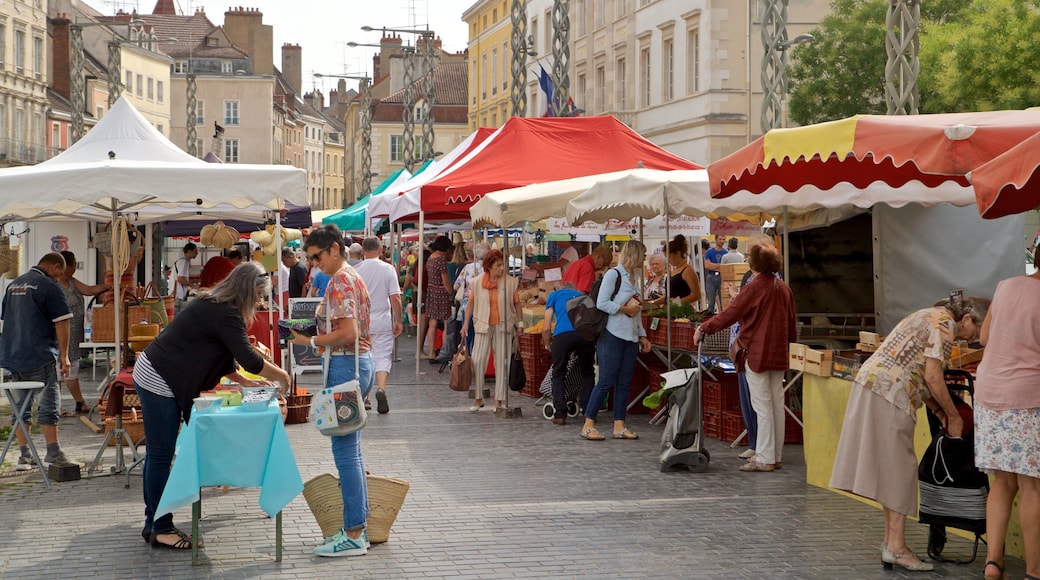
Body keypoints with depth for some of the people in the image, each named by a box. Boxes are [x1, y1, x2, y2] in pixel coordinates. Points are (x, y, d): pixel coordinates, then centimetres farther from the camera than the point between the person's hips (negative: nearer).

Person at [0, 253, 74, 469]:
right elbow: (62, 323, -12)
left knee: (20, 408, 10)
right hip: (40, 357, -7)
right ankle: (53, 454, -2)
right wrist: (64, 355, -6)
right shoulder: (48, 286, -8)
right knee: (48, 405, -2)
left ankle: (24, 456, 11)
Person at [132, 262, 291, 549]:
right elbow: (249, 358, -20)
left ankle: (153, 523, 20)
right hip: (159, 382, -11)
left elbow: (220, 356, 22)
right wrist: (280, 376, -5)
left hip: (152, 376, 11)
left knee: (158, 454, 14)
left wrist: (244, 381, 16)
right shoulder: (225, 313, -17)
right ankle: (161, 529, 2)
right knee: (161, 456, -4)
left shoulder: (213, 305, 14)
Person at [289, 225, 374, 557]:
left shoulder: (340, 282, -15)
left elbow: (348, 333, -23)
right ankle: (358, 527, 18)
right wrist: (314, 332, 12)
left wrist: (310, 341, -14)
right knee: (351, 448, 13)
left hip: (345, 366, -11)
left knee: (345, 449, -7)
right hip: (360, 362, 11)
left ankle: (354, 536, -4)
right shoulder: (353, 277, 17)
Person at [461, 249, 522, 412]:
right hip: (483, 325, 0)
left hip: (503, 325, 0)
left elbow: (517, 304, 4)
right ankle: (478, 398, 9)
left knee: (502, 362, 2)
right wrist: (466, 323, 2)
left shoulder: (510, 282, -3)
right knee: (477, 361, -6)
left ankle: (499, 400, 9)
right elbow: (471, 303, 7)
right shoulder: (477, 282, -1)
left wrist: (520, 324, 2)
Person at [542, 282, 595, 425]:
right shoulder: (582, 296, 35)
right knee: (587, 373, 21)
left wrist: (548, 345, 36)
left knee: (558, 374, 15)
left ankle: (560, 415, 7)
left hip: (562, 334, -2)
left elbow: (546, 329, 19)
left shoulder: (554, 295, 27)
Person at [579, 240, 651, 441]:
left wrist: (642, 335, 17)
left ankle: (619, 427, 10)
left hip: (630, 338, 8)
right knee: (606, 381, -8)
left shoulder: (633, 279, 17)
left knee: (624, 383, 7)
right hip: (613, 336, -8)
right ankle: (588, 426, -4)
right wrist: (624, 308, -12)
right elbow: (601, 303, -16)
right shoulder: (613, 274, -7)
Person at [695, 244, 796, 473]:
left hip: (757, 353, -7)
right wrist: (790, 342, 27)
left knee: (762, 405, -5)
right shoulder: (784, 288, 8)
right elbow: (792, 325, 13)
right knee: (777, 403, 10)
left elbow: (730, 314, -14)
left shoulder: (754, 287, -13)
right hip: (778, 353, 7)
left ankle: (765, 458, -3)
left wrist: (703, 328, -7)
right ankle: (776, 455, 17)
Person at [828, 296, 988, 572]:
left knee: (890, 469, 13)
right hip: (888, 394, -10)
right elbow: (932, 377, -14)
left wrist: (941, 414, 19)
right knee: (899, 469, -5)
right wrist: (953, 417, -2)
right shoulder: (946, 324, -9)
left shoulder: (932, 317, 22)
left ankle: (891, 539, 18)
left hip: (869, 384, 10)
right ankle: (896, 547, -3)